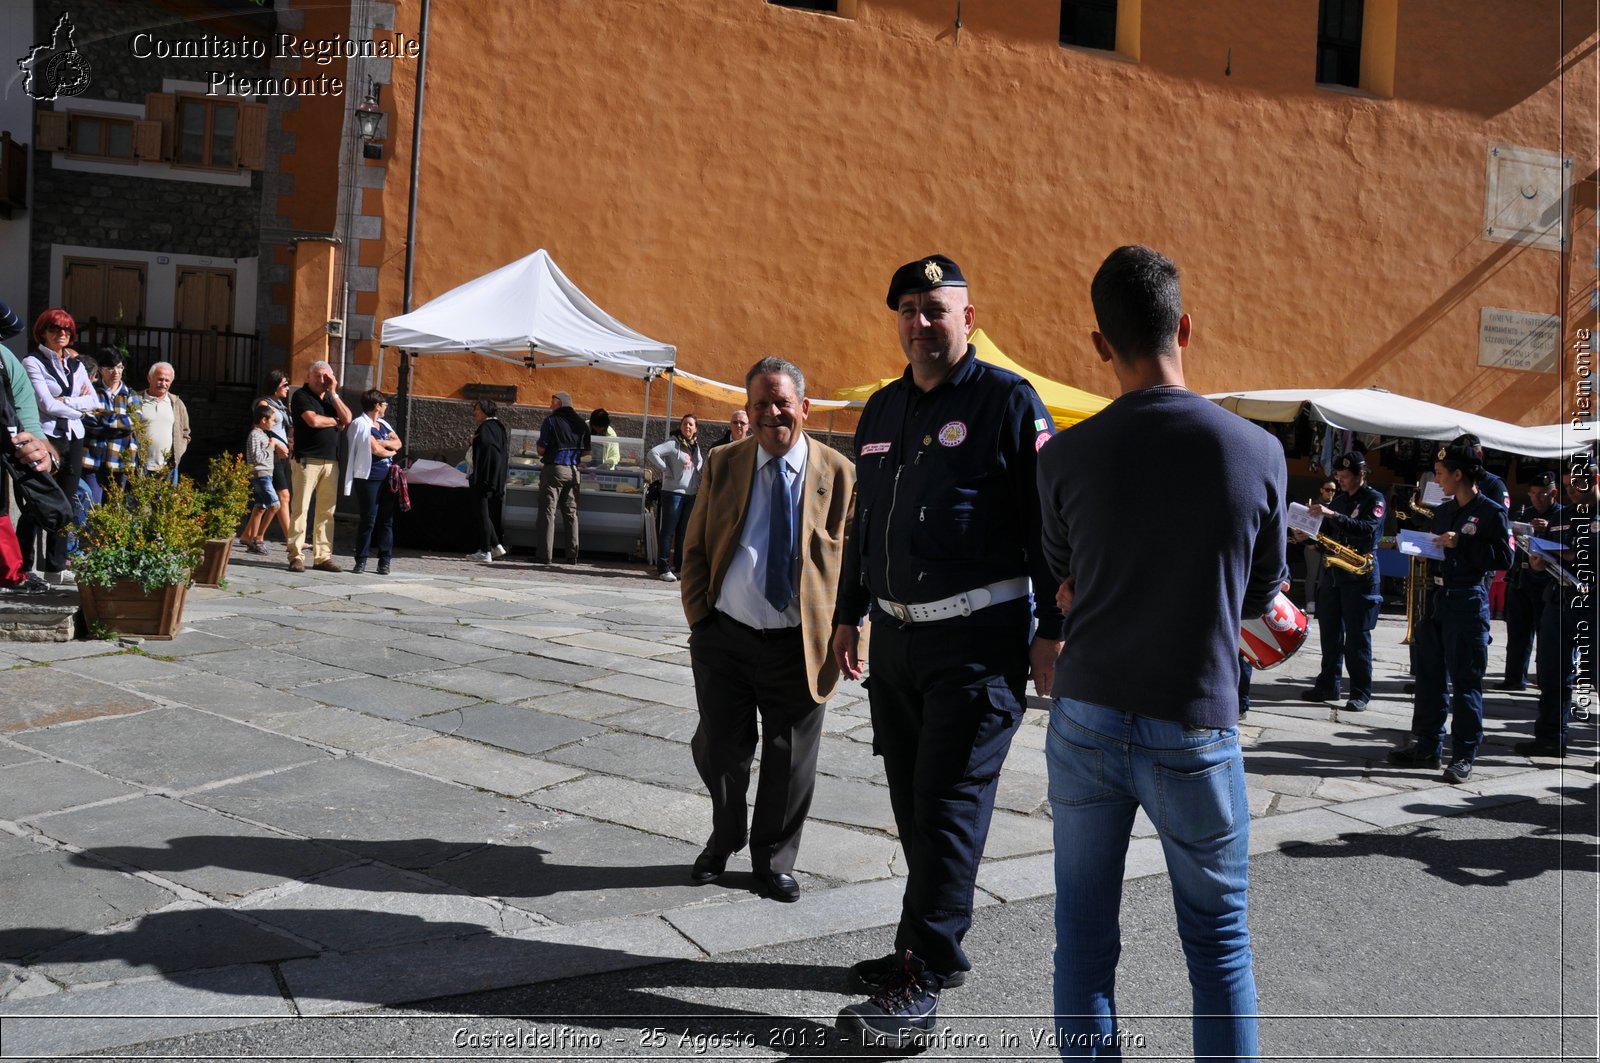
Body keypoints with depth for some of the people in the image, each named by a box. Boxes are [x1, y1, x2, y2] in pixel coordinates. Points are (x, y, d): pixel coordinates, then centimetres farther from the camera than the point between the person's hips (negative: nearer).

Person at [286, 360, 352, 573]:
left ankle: (323, 556, 9)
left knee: (327, 510, 5)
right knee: (301, 509, -6)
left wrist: (333, 393, 0)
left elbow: (347, 419, 4)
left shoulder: (331, 398, 19)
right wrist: (335, 421, 1)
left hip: (331, 461, 6)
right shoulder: (301, 395, 0)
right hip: (307, 459, -6)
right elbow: (313, 420, -15)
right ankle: (296, 556, -4)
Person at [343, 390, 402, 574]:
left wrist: (382, 443, -9)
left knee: (387, 519, 4)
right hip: (368, 477, -7)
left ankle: (384, 561, 7)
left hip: (387, 477, 7)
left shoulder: (384, 425, 18)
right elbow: (375, 449, -13)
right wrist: (391, 451, 6)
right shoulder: (361, 424, -6)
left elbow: (398, 443, 10)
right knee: (368, 519, -6)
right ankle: (361, 561, 2)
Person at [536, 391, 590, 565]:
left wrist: (538, 447, 12)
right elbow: (586, 451, 8)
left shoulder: (551, 421, -7)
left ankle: (547, 555, -5)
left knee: (548, 512, -1)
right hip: (573, 471, 5)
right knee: (571, 513, 10)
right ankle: (572, 555, 9)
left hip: (554, 469, -5)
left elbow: (541, 449, -10)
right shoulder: (581, 423, 8)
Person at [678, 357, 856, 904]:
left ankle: (774, 860, 32)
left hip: (800, 646, -1)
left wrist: (842, 637, -5)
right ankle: (725, 839, 40)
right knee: (719, 751, 11)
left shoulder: (838, 473, -2)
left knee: (789, 760, 9)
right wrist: (699, 619, 1)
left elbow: (854, 562, 1)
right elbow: (695, 550, 8)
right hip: (724, 638, 2)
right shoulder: (722, 465, 4)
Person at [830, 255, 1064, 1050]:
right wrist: (848, 615, 20)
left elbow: (1046, 522, -9)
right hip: (895, 636, 7)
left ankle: (922, 983, 2)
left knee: (950, 806, -5)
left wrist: (1052, 630, -13)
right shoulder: (881, 410, 14)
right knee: (913, 801, 13)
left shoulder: (1007, 401, -6)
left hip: (978, 643, -7)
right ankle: (935, 947, 28)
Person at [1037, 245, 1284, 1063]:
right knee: (1219, 941, 14)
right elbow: (1259, 598, 6)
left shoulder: (1064, 457, -6)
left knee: (1083, 932, 13)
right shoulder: (1258, 452, -8)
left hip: (1085, 719, 1)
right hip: (1194, 728, -1)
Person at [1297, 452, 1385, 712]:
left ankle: (1360, 693, 1)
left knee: (1357, 636, -4)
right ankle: (1328, 685, 17)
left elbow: (1367, 529, -22)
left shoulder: (1374, 499, -4)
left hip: (1360, 575, -6)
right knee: (1330, 632, 9)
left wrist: (1332, 515, -29)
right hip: (1333, 572, 6)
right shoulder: (1339, 499, 15)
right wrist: (1309, 535, -1)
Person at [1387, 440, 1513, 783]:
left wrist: (1461, 544, -19)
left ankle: (1464, 756, 4)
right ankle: (1427, 746, 18)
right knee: (1430, 676, 10)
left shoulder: (1492, 511, -6)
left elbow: (1504, 558, -13)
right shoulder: (1443, 510, 16)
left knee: (1465, 681, -2)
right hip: (1436, 597, 7)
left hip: (1468, 602, -7)